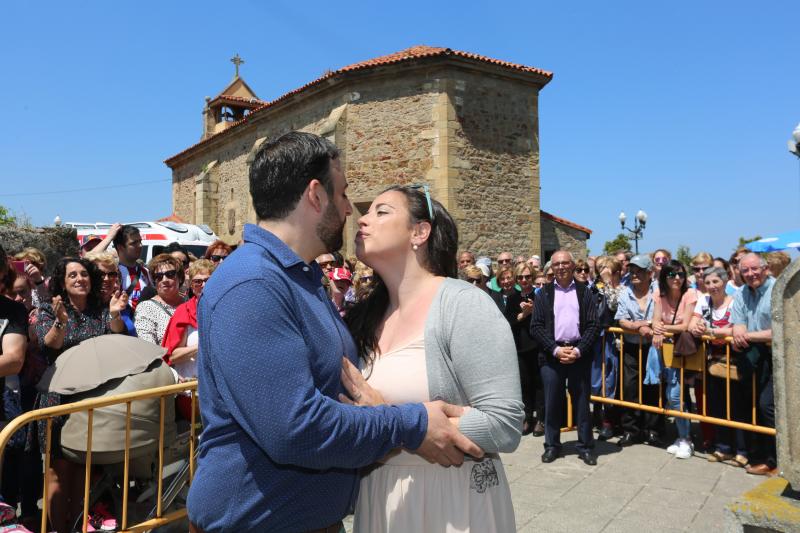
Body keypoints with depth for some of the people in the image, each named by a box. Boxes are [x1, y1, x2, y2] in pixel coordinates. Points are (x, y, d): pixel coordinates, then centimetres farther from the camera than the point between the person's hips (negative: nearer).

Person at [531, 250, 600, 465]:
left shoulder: (584, 292, 6)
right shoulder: (544, 293, 5)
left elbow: (593, 325, 1)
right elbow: (536, 327, -1)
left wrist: (578, 350, -11)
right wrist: (556, 350, -11)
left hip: (579, 354, 0)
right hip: (551, 354, 0)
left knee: (581, 401, 7)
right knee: (552, 402, 6)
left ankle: (586, 446, 19)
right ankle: (552, 445, 19)